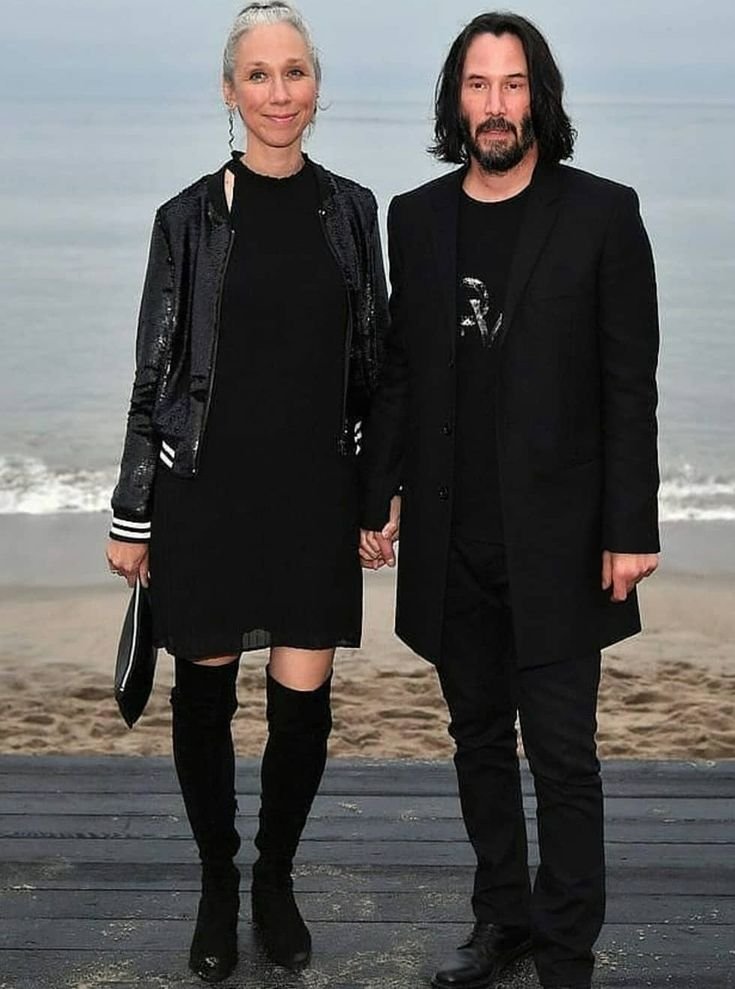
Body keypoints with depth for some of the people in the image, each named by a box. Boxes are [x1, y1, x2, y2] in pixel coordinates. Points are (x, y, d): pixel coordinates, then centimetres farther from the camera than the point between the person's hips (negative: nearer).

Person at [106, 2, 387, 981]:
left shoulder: (351, 210, 5)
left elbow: (374, 360, 10)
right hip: (207, 488, -1)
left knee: (305, 698, 3)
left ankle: (276, 878, 26)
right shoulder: (191, 216, -2)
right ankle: (218, 883, 28)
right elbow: (155, 370, 0)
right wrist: (132, 516, 0)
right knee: (207, 688, 7)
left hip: (316, 492, 2)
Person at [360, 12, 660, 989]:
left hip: (555, 537, -4)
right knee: (479, 738, 15)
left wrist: (630, 530, -10)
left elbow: (630, 384, -6)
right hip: (450, 538, 4)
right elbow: (396, 371, 12)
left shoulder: (601, 213, -4)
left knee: (562, 755, -1)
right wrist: (378, 498, 8)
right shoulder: (416, 218, 7)